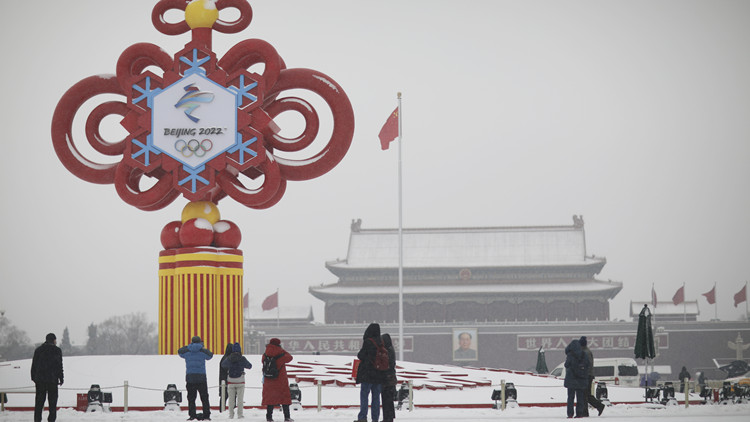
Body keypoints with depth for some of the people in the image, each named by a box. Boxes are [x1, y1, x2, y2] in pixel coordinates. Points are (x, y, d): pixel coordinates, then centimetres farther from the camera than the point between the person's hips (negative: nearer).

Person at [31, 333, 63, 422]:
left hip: (39, 379, 3)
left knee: (39, 401, 8)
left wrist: (34, 378, 16)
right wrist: (61, 379, 0)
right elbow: (59, 366, -5)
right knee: (52, 401, 2)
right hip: (52, 379, -3)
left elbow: (34, 365, 11)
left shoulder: (38, 350, 9)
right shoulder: (57, 350, -3)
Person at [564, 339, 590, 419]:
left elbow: (566, 365, -7)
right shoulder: (584, 355, -1)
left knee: (570, 397, 3)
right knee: (580, 397, 9)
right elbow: (588, 365, 2)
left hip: (571, 380, -3)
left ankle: (570, 413, -2)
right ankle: (579, 413, 6)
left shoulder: (570, 355, -12)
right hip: (581, 380, 3)